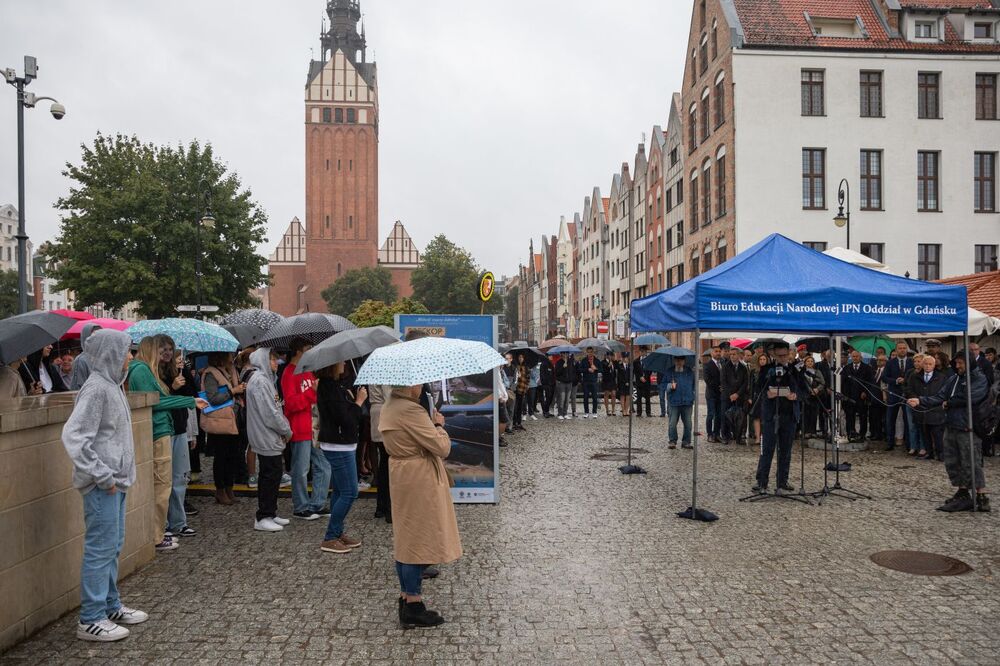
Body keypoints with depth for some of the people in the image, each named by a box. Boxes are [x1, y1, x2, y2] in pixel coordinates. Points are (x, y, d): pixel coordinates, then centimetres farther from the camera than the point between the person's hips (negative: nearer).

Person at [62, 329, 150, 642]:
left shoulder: (111, 385, 12)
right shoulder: (96, 388, -17)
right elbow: (73, 437, -23)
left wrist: (115, 474, 15)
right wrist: (102, 475, -20)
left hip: (116, 480, 9)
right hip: (103, 485, -9)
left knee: (113, 546, 17)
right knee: (100, 549, -2)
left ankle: (111, 606, 29)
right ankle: (91, 619, 8)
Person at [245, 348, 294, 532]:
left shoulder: (265, 379, 16)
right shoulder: (260, 381, -17)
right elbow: (269, 413, -21)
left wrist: (285, 429, 8)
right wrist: (286, 431, -11)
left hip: (270, 438, 10)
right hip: (267, 439, -10)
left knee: (272, 475, 15)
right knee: (270, 477, -4)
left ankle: (270, 514, 23)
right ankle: (263, 518, 3)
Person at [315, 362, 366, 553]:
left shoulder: (334, 384, 10)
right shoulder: (331, 388, -20)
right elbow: (345, 418, -22)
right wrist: (359, 401, -11)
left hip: (340, 445, 10)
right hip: (339, 446, -10)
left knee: (340, 492, 16)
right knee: (349, 493, -5)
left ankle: (337, 533, 24)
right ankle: (330, 539, 2)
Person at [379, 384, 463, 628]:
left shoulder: (390, 407, 8)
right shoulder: (411, 410, -23)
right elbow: (442, 447, -21)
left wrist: (430, 423, 5)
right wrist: (439, 424, -5)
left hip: (401, 478, 10)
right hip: (420, 482, -10)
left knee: (405, 539, 16)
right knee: (420, 541, -1)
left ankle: (406, 595, 26)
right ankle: (413, 606, 6)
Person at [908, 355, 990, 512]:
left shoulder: (980, 379, -6)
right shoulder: (953, 379, 14)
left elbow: (971, 398, -20)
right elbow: (939, 397, 8)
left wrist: (949, 403, -7)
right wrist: (920, 401, -6)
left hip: (968, 428, -7)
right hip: (951, 427, 7)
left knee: (972, 464, -5)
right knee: (952, 462, 10)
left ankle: (982, 497, 4)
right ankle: (963, 494, 20)